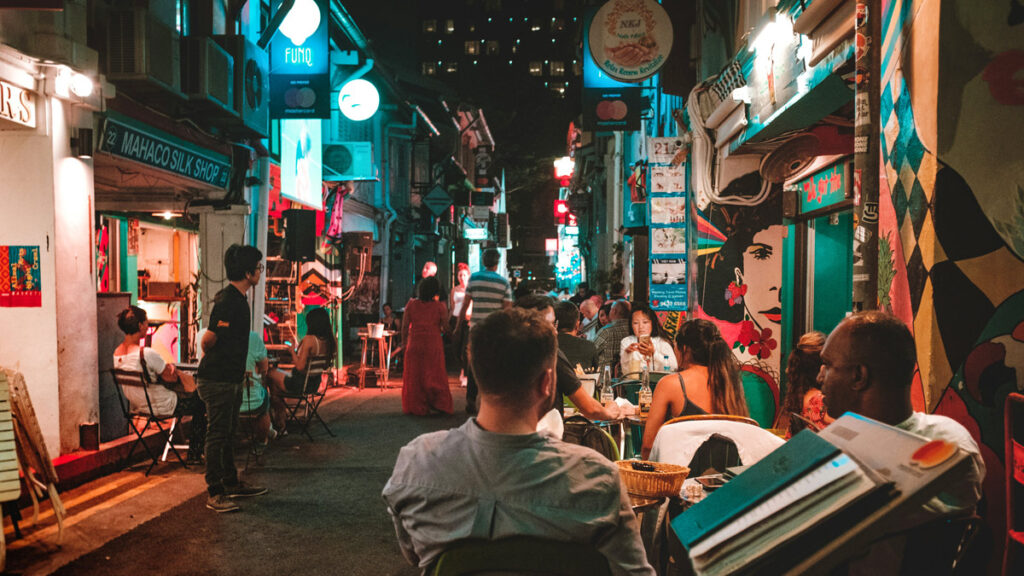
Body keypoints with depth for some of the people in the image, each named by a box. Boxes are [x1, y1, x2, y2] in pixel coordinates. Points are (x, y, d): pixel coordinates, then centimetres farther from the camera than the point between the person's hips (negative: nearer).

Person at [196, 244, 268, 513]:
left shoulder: (237, 298, 11)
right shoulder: (228, 301, -21)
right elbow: (208, 340, -22)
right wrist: (213, 360, -2)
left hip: (231, 379, 10)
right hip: (219, 381, -10)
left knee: (227, 433, 18)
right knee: (217, 436, -3)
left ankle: (231, 483, 30)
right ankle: (215, 494, 5)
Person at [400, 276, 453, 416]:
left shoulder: (411, 304, -1)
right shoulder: (440, 307, -6)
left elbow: (405, 326, 0)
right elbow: (445, 328, -4)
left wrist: (404, 342, 11)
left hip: (414, 345, 1)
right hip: (433, 345, -1)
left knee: (414, 375, 9)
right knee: (434, 375, 7)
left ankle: (416, 406, 13)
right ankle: (435, 405, 6)